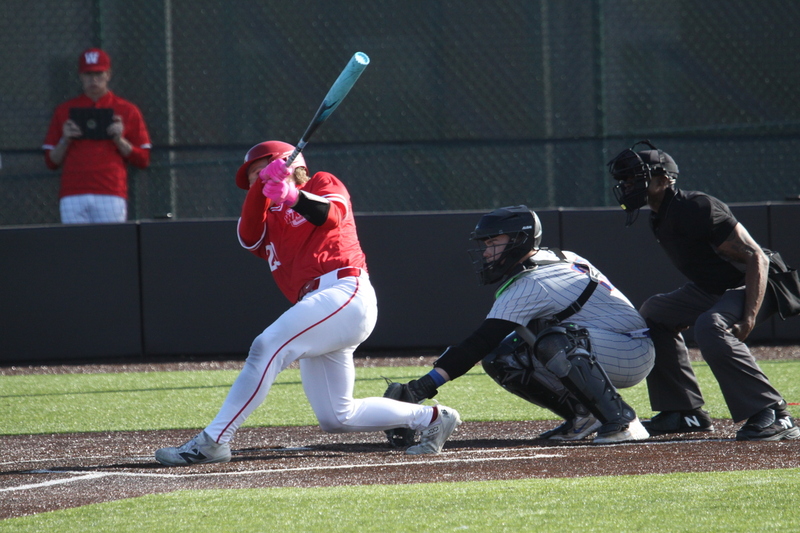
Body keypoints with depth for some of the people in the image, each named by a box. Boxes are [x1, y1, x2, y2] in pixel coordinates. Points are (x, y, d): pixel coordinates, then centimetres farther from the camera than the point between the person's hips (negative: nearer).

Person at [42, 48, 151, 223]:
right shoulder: (64, 111, 16)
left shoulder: (127, 111, 11)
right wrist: (65, 140, -3)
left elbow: (143, 160, 8)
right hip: (73, 195, 1)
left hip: (111, 194, -1)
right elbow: (51, 161, 14)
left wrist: (119, 139, -6)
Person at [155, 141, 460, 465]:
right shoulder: (269, 219, 29)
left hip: (346, 292, -9)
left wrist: (293, 196, -30)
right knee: (335, 419, 8)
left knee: (267, 347, -25)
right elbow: (248, 238, 5)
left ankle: (213, 441, -29)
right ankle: (431, 418, 22)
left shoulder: (324, 183, 12)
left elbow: (331, 215, -12)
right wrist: (261, 188, -7)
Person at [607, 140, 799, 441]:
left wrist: (748, 318, -37)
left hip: (753, 289, -11)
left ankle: (773, 415, -34)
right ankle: (685, 413, 21)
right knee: (654, 312, 21)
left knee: (710, 326, -36)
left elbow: (756, 258, -28)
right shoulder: (661, 219, 5)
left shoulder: (697, 208, -25)